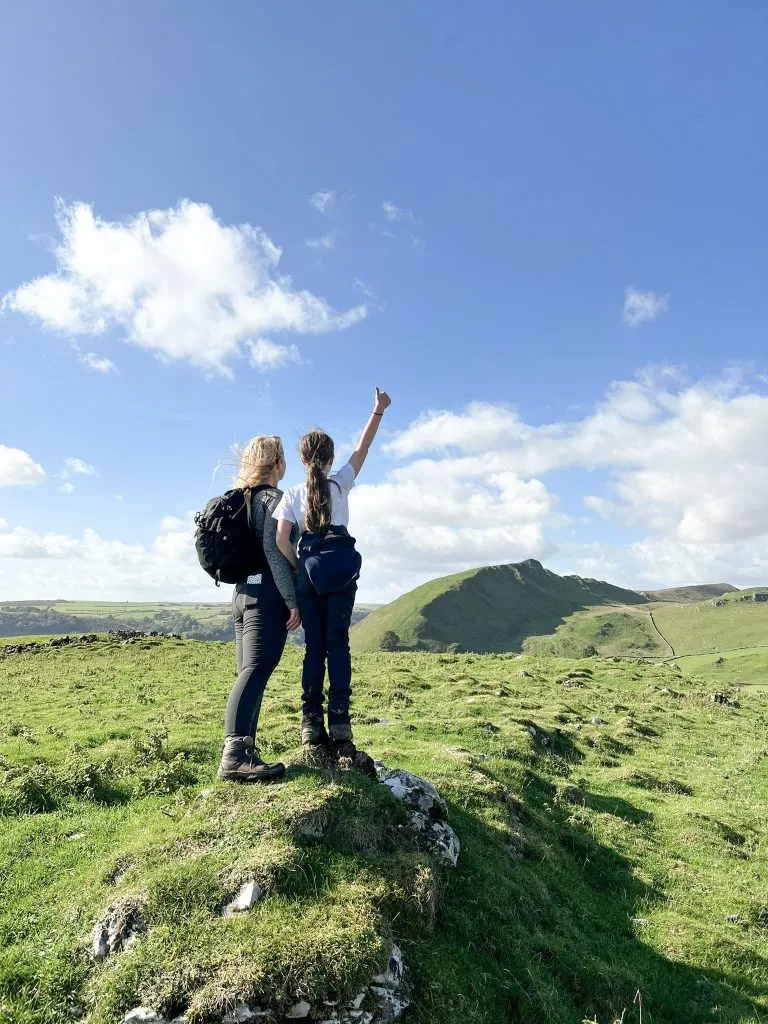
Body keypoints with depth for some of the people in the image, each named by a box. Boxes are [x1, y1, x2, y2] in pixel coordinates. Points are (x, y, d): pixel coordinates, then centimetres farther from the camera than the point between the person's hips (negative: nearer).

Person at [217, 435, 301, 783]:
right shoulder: (274, 498, -6)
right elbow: (273, 549, -17)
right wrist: (292, 601, -17)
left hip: (244, 592, 9)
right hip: (268, 593, -9)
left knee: (249, 673, 8)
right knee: (256, 671, -17)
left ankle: (243, 751, 8)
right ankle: (235, 755, -25)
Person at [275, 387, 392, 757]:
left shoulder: (292, 494, 5)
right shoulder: (341, 483, 5)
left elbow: (282, 539, -5)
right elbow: (362, 449, 14)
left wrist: (298, 571, 6)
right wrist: (378, 410, 20)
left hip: (308, 571, 1)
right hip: (342, 569, -1)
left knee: (314, 646, 7)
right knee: (338, 644, 1)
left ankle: (311, 723, 7)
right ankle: (339, 723, -2)